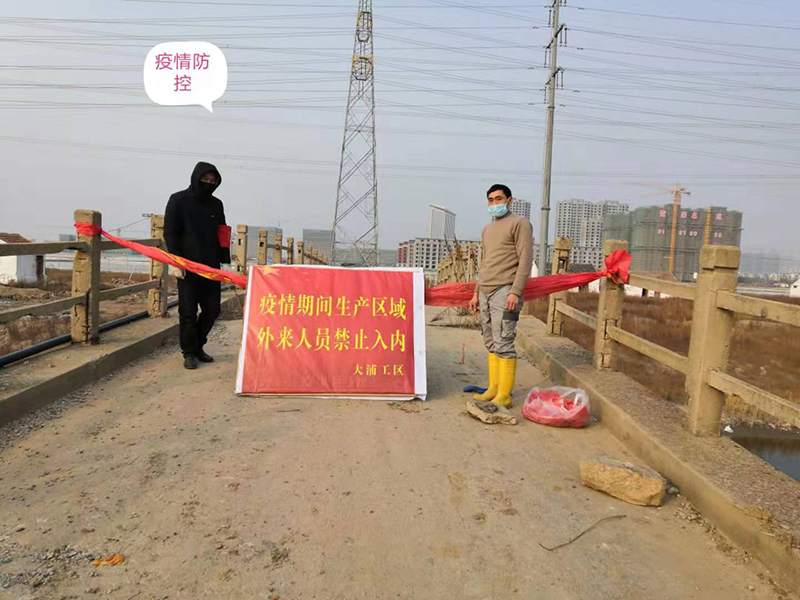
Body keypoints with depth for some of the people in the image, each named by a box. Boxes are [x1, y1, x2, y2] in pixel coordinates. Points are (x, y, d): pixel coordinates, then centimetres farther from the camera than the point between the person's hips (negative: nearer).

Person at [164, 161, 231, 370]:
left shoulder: (216, 204, 13)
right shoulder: (178, 200, 0)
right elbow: (170, 233, -4)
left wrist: (222, 260, 9)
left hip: (211, 266, 5)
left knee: (212, 309, 6)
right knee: (188, 311, 0)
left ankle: (197, 346, 24)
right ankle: (189, 352, 12)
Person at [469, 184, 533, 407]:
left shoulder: (519, 224, -1)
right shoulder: (487, 229, 22)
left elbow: (526, 260, -9)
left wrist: (515, 292, -17)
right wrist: (476, 293, 21)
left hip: (504, 292, -7)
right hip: (485, 292, 8)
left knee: (503, 343, -9)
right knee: (491, 344, 8)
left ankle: (504, 395, -5)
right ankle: (493, 389, 14)